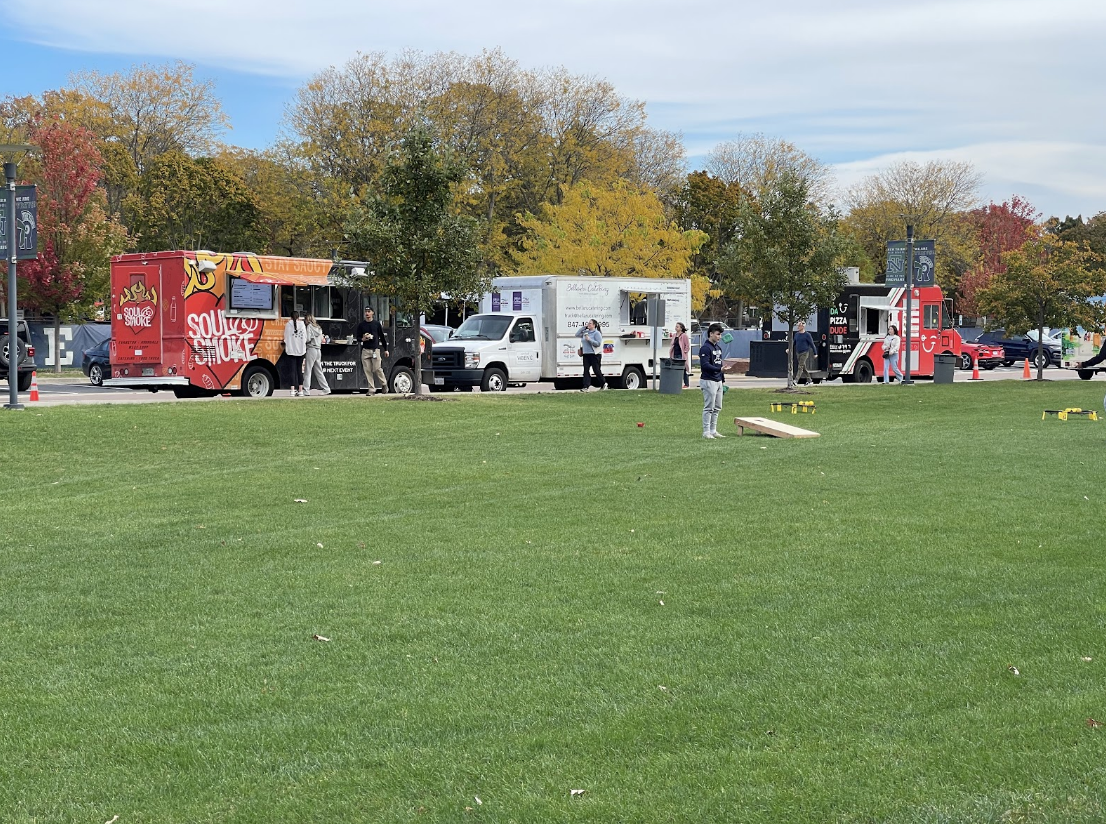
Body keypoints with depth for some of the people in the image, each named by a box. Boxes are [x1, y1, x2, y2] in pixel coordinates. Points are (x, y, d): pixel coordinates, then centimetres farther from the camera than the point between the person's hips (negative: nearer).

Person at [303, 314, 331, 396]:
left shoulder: (310, 326, -7)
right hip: (318, 350, 7)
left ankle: (306, 391, -6)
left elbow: (308, 339, -14)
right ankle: (326, 389, 11)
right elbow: (321, 339, 16)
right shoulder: (318, 327, 15)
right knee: (318, 371, 13)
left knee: (307, 371, -4)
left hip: (311, 349, -7)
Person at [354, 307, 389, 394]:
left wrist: (385, 349, 10)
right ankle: (371, 389, 4)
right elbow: (357, 337, 11)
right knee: (367, 370, -1)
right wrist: (362, 339, -12)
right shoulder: (361, 325, 9)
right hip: (365, 350, 2)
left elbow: (382, 337, 11)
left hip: (375, 349, -2)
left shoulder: (377, 324, 7)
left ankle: (384, 384, 13)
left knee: (377, 369, -10)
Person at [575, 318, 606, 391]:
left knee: (596, 370, 0)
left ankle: (603, 383, 20)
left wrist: (589, 339, -21)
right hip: (586, 354, 7)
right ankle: (586, 386, -6)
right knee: (586, 370, -3)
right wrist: (584, 327, 6)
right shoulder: (585, 332, 14)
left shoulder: (597, 333, -6)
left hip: (595, 355, -7)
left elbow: (598, 343, -13)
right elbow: (577, 334, 12)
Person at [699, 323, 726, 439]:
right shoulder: (705, 348, -12)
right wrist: (719, 369, -26)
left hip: (718, 381, 9)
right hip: (708, 382, -9)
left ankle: (713, 430, 17)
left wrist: (723, 380, 20)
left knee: (717, 408, 10)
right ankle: (706, 432, -3)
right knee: (709, 408, -7)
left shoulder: (718, 348, 16)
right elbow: (705, 365, -20)